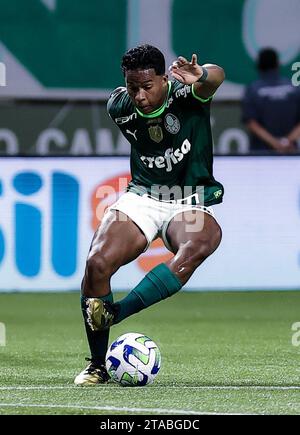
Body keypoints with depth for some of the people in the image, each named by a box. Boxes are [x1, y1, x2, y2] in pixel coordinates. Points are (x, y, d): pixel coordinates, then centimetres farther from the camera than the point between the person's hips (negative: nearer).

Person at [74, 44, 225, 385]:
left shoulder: (186, 95, -16)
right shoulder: (119, 107, -3)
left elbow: (215, 77, -40)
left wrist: (202, 76, -63)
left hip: (190, 202, -3)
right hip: (141, 196, 3)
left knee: (201, 243, -38)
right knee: (97, 262, -20)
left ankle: (114, 313, -35)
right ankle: (97, 366, -6)